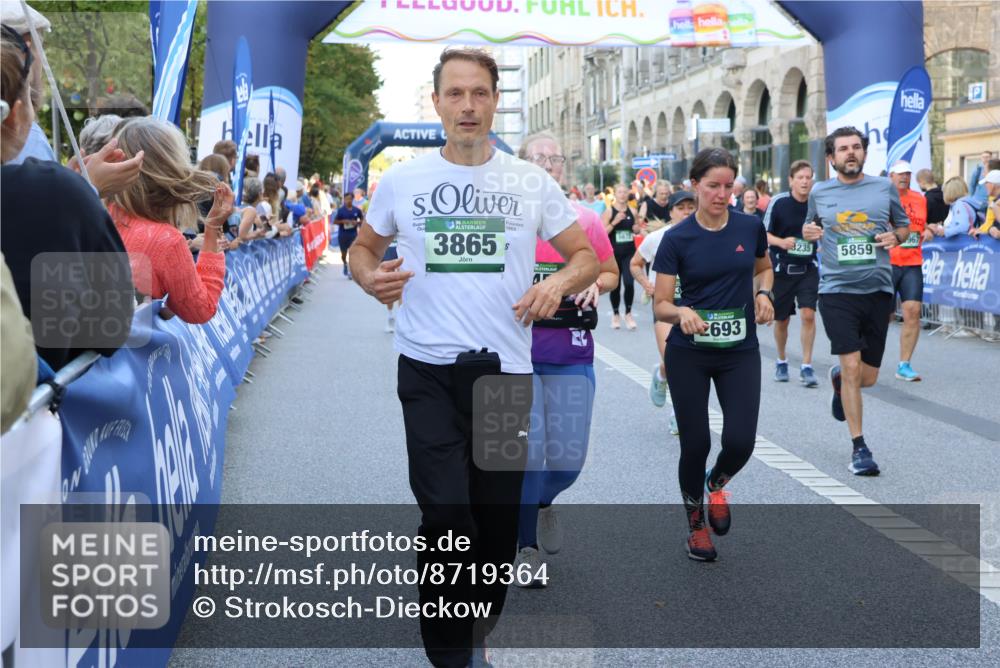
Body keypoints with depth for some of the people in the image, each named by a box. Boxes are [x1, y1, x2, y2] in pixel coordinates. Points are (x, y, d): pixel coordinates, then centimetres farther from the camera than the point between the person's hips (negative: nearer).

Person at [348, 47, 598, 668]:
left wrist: (560, 281, -14)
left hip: (506, 366, 2)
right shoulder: (401, 180, 2)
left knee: (499, 517, 11)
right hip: (429, 369, -1)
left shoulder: (531, 181, 3)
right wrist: (369, 276, -7)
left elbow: (587, 255, 8)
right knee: (446, 516, -8)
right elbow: (364, 246, 16)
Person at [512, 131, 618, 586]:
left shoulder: (586, 221, 3)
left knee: (568, 456, 2)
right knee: (527, 450, -3)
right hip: (516, 349, -2)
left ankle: (543, 501, 38)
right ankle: (527, 547, 17)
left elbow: (611, 273, 16)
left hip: (571, 354, 2)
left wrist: (595, 285, -5)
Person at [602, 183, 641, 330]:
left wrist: (636, 228, -4)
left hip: (629, 252, 2)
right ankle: (615, 314, 22)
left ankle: (628, 314, 6)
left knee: (629, 283, -10)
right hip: (613, 253, -2)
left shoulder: (632, 211, 5)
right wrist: (615, 222, -20)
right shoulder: (609, 211, -5)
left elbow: (637, 231, 19)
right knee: (615, 285, 5)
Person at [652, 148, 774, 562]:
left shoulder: (750, 228, -1)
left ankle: (717, 484, 27)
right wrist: (682, 312, -29)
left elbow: (763, 268, 20)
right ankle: (695, 522, 27)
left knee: (740, 441, -10)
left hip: (741, 352, 2)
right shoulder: (677, 239, -8)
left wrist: (763, 293, -1)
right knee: (696, 443, 1)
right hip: (688, 355, -2)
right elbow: (661, 306, -7)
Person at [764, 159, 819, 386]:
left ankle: (806, 366, -4)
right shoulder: (779, 202, -10)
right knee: (781, 319, 10)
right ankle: (781, 361, 32)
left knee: (808, 314, -13)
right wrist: (781, 242, -22)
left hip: (808, 268, 1)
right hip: (781, 268, -1)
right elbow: (764, 234, -5)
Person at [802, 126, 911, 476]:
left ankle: (839, 378, 45)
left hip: (878, 290, 2)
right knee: (852, 368, -10)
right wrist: (807, 232, -2)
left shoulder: (884, 187, 4)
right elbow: (810, 227, 21)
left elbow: (904, 224, 16)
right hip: (837, 291, -2)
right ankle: (859, 447, 4)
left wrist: (896, 237, -6)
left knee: (868, 377, 7)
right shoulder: (820, 192, 5)